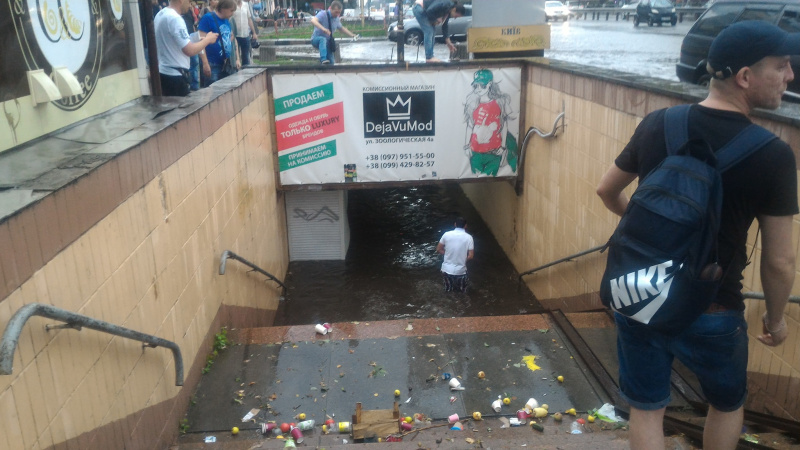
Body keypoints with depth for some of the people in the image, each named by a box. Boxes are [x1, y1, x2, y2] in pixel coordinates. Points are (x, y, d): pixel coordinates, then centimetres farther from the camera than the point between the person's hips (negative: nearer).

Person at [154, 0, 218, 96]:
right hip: (175, 76, -10)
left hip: (163, 72, 10)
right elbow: (190, 51, -25)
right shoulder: (175, 18, -20)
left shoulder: (160, 14, 10)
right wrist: (207, 39, -8)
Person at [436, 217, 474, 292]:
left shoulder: (447, 234, -5)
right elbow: (470, 256, -10)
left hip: (446, 269, 2)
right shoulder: (468, 237, -9)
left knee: (448, 289, 23)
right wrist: (463, 258, 8)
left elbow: (438, 250, 1)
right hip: (460, 271, -2)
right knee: (462, 291, 19)